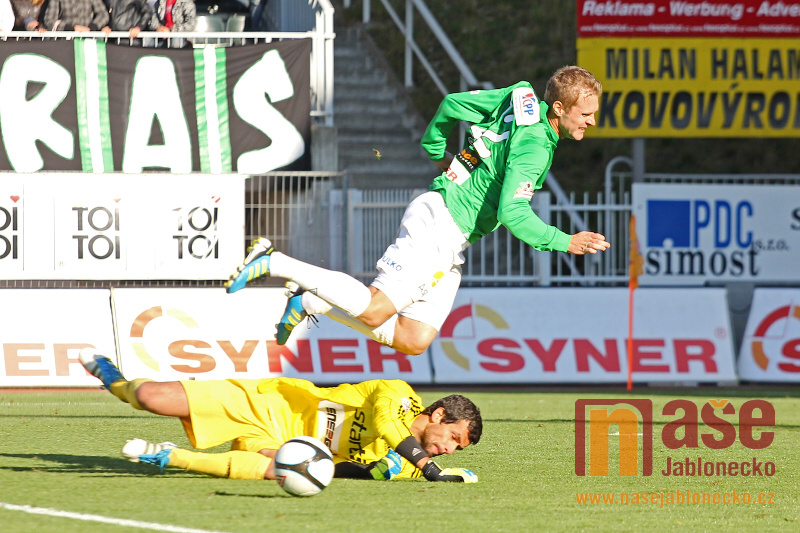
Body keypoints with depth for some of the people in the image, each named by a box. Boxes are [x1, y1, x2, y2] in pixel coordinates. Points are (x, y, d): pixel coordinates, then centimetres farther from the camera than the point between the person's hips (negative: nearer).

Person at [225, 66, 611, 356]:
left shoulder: (519, 97, 7)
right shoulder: (534, 147, -21)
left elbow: (452, 104, 16)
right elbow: (512, 213, -28)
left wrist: (438, 154, 30)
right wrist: (564, 242, -24)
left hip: (451, 241, 10)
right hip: (439, 223, -10)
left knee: (413, 340, 4)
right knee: (375, 311, -14)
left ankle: (310, 302, 11)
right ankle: (274, 264, -4)